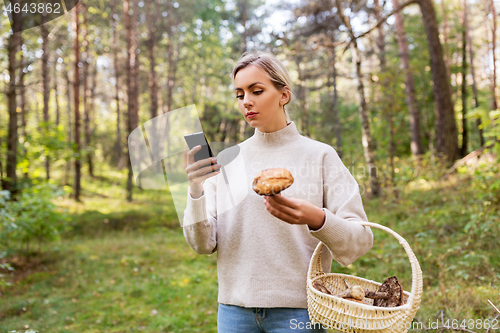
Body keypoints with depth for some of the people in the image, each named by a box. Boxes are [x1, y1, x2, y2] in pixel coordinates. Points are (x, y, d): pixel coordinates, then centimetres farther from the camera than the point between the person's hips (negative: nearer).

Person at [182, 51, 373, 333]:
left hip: (298, 309, -2)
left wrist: (316, 219, -26)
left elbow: (360, 242, -7)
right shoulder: (226, 160, 3)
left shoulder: (320, 156, -4)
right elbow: (203, 244, -1)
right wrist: (195, 191, -16)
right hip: (235, 308, 3)